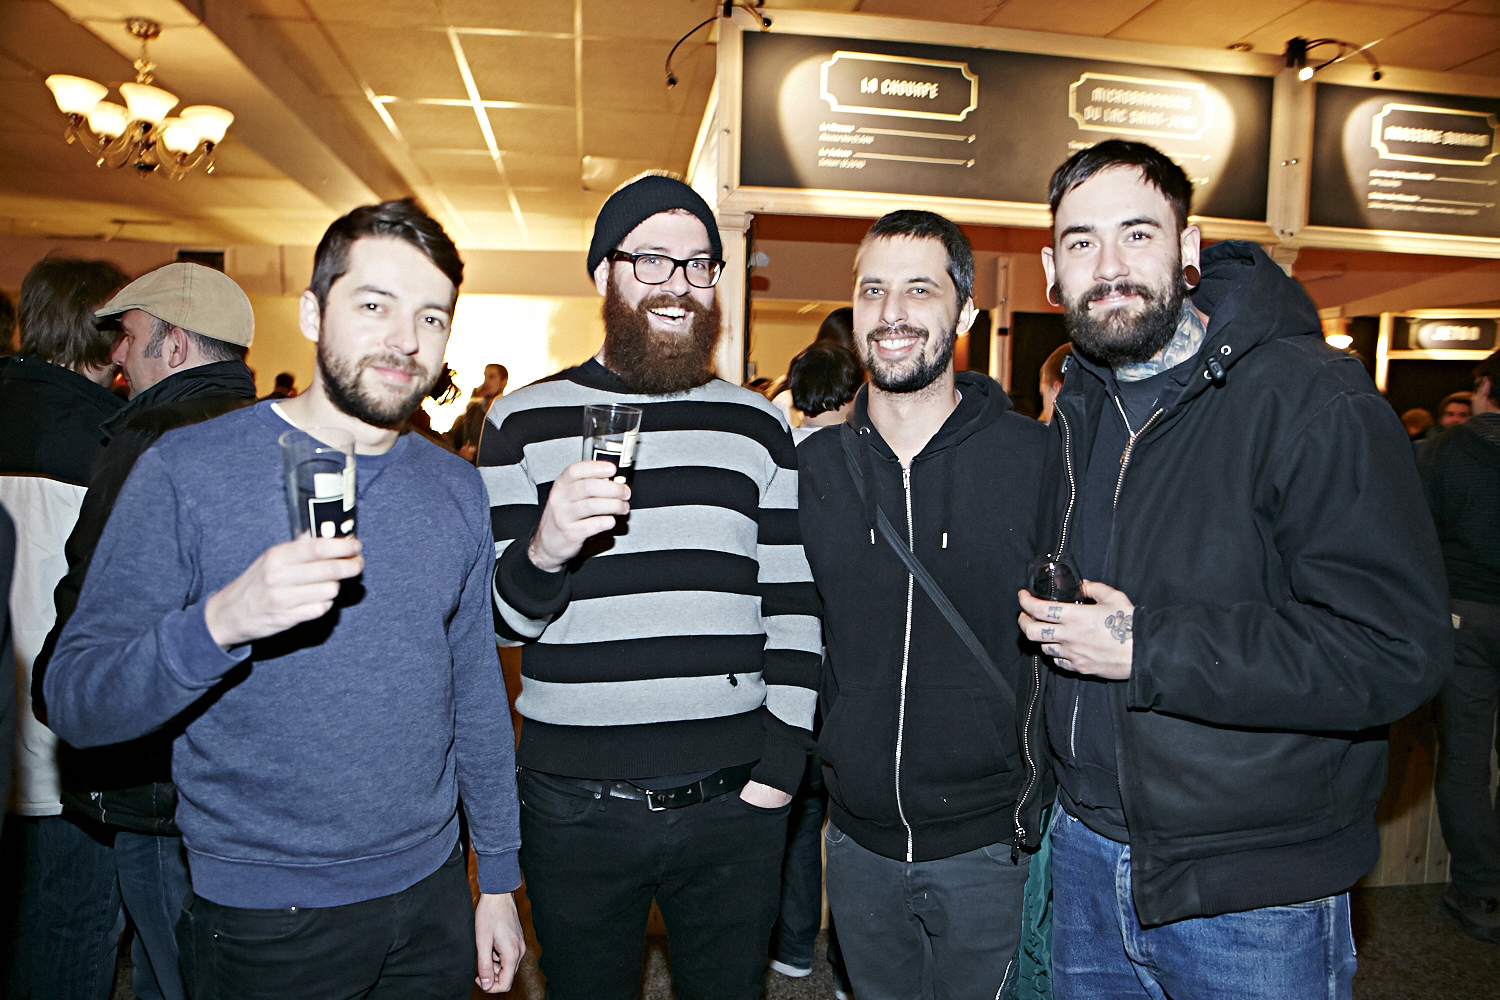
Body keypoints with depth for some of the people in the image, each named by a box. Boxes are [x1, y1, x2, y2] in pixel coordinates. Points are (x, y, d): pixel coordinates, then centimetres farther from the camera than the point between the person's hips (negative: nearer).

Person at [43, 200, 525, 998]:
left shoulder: (458, 490, 0)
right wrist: (220, 621, -32)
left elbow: (477, 695, 6)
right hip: (263, 927, -3)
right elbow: (74, 703, -14)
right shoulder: (186, 470, -11)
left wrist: (497, 876, 8)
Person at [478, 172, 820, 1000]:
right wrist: (542, 553, -22)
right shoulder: (525, 421, 1)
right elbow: (491, 620, -1)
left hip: (735, 802, 2)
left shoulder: (757, 425, 6)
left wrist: (783, 764, 0)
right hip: (575, 805, -1)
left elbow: (793, 602, 6)